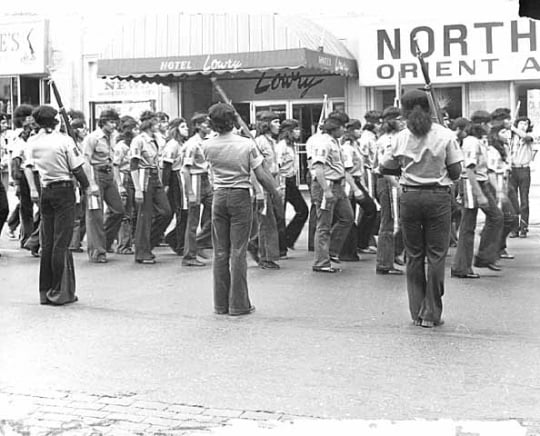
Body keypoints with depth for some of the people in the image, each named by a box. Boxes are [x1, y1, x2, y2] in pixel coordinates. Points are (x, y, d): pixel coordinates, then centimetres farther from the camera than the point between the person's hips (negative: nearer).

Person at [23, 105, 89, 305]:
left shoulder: (32, 142, 5)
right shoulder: (64, 140, -9)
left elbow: (28, 166, -2)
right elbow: (77, 169, -8)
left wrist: (33, 189, 1)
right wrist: (87, 186, 5)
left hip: (45, 191, 5)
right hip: (64, 190, -5)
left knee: (47, 243, 10)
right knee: (61, 243, -3)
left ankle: (45, 292, 14)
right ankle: (60, 292, -1)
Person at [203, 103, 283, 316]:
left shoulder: (207, 146, -4)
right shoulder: (246, 145, -11)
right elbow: (262, 176, -10)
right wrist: (276, 196, 1)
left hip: (219, 196, 3)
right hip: (240, 196, -3)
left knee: (220, 251, 9)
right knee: (238, 251, 1)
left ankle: (220, 304, 14)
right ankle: (238, 304, 4)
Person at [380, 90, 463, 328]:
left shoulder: (402, 137, -2)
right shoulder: (446, 135, -5)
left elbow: (385, 166, 7)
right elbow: (456, 172, -4)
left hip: (409, 197, 2)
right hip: (438, 196, -1)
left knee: (414, 255, 12)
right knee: (436, 255, 5)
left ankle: (417, 312, 16)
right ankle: (431, 313, 7)